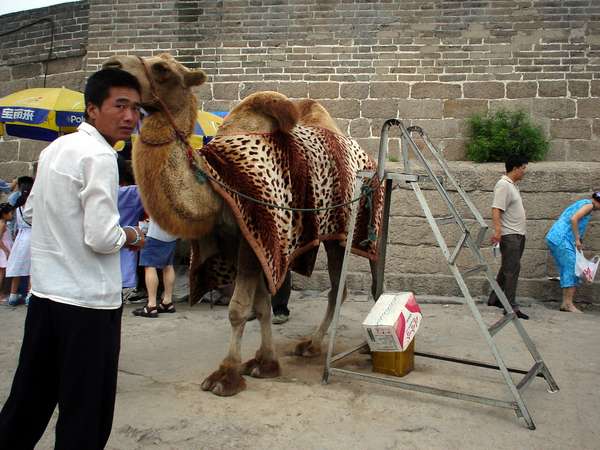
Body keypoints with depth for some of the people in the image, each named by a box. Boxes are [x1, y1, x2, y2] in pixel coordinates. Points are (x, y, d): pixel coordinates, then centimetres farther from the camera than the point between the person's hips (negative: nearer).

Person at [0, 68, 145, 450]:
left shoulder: (55, 149, 10)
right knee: (86, 412, 7)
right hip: (87, 302, -8)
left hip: (45, 293, 9)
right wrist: (130, 236, -3)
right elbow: (102, 238, -22)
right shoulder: (99, 157, -17)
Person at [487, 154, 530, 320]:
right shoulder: (503, 185, -14)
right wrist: (497, 230, -32)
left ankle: (495, 299, 25)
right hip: (509, 234, -10)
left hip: (518, 234, 10)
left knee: (508, 268, 15)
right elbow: (496, 210, -23)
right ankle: (511, 307, -7)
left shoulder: (512, 185, 17)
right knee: (512, 269, -10)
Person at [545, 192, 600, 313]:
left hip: (553, 239, 10)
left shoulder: (579, 203, 28)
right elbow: (574, 219, -17)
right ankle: (568, 304, -12)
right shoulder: (589, 204, -1)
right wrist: (577, 239, -14)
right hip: (562, 239, -10)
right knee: (572, 269, -9)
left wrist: (578, 240, 24)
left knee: (566, 271, 9)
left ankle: (565, 303, 7)